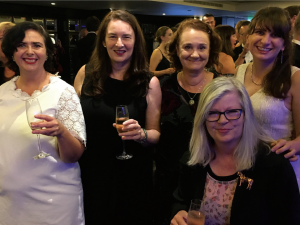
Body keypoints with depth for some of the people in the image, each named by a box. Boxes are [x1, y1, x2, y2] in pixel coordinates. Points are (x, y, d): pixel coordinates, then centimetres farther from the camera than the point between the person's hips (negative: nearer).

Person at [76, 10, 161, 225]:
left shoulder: (149, 82, -8)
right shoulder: (86, 73, -5)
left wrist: (141, 134, -24)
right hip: (90, 172, 2)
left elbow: (156, 134, -3)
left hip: (132, 176, -1)